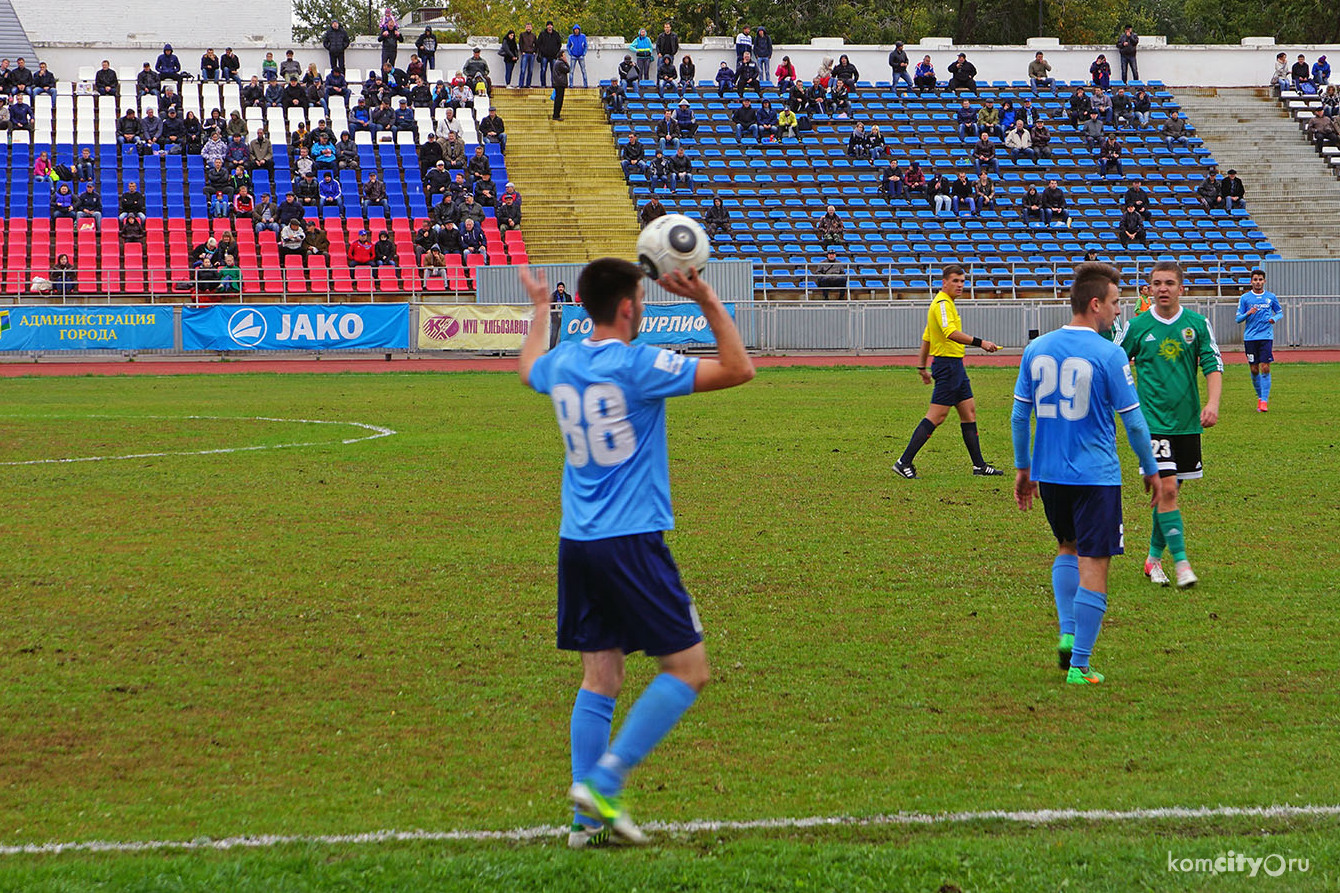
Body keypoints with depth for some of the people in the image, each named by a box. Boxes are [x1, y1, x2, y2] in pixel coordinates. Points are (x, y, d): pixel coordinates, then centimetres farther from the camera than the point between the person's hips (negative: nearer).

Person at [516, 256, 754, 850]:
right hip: (631, 542, -7)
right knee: (688, 668, 0)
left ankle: (588, 817, 4)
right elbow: (738, 370, -10)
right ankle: (603, 781, -8)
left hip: (576, 544, 7)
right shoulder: (638, 366, -12)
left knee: (601, 675, 10)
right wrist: (709, 303, -7)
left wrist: (540, 311, 50)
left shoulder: (562, 363, 8)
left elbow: (527, 369, 35)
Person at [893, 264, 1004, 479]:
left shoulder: (946, 303, 19)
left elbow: (926, 338, 24)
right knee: (936, 416, -10)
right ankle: (904, 462, -9)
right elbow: (951, 332, -30)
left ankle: (979, 465, 13)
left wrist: (922, 367, 27)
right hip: (948, 363, -11)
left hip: (955, 366, 11)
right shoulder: (942, 303, -14)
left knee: (969, 412, 10)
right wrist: (980, 343, -33)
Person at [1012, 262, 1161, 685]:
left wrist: (1023, 467, 18)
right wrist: (1150, 470, 5)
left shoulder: (1036, 350, 2)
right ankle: (1079, 665, 0)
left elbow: (1019, 415, 7)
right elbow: (1133, 421, -8)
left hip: (1048, 474, 5)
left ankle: (1067, 633, 11)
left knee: (1068, 548, 26)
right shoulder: (1108, 355, -13)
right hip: (1096, 476, -5)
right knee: (1093, 566, 1)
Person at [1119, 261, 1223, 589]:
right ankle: (1181, 562, -13)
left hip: (1187, 422, 3)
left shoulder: (1197, 324, 2)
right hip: (1153, 422, -3)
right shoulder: (1137, 327, -2)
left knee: (1169, 492, 10)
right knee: (1166, 489, -14)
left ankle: (1154, 558, 25)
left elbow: (1213, 365, 1)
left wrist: (1212, 402, -15)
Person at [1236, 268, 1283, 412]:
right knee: (1254, 370, 3)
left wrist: (1275, 318, -5)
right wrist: (1248, 313, -16)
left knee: (1265, 368, -10)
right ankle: (1260, 396, 23)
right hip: (1250, 338, 1)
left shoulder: (1271, 297, 7)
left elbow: (1280, 312, 17)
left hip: (1266, 337, -1)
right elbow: (1238, 318, 5)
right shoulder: (1244, 298, 4)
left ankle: (1264, 401, -9)